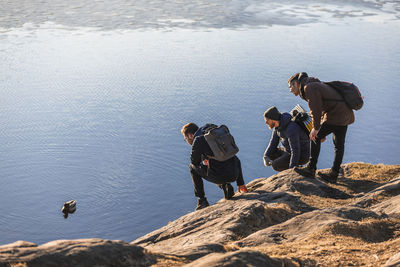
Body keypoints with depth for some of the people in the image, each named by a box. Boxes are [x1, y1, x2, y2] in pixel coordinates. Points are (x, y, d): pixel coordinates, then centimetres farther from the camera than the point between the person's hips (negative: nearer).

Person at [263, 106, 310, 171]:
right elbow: (273, 143, 3)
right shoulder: (278, 124, -2)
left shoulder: (291, 129, -32)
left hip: (301, 156, -9)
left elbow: (296, 151, -33)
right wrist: (266, 157, -12)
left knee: (275, 165, -24)